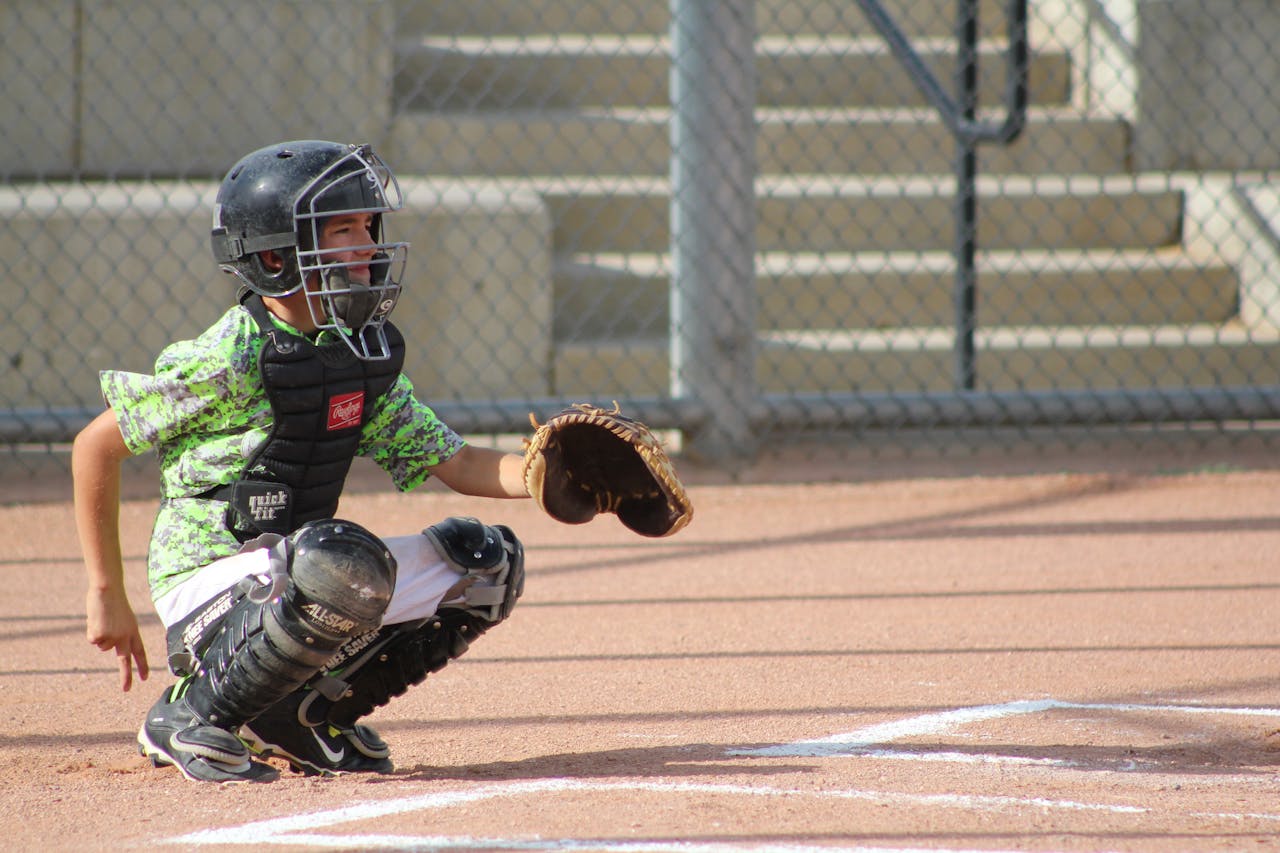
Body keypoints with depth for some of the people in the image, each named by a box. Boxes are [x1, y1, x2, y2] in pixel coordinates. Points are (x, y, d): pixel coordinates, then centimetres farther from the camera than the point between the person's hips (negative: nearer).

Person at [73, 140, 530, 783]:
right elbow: (94, 447, -9)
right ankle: (192, 718, -16)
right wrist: (107, 596, -7)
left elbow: (454, 464, 9)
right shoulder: (226, 361, -16)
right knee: (349, 562, -36)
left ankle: (310, 713, 9)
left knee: (487, 562, 2)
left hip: (292, 577, 8)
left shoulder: (368, 353, 6)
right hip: (209, 581, -8)